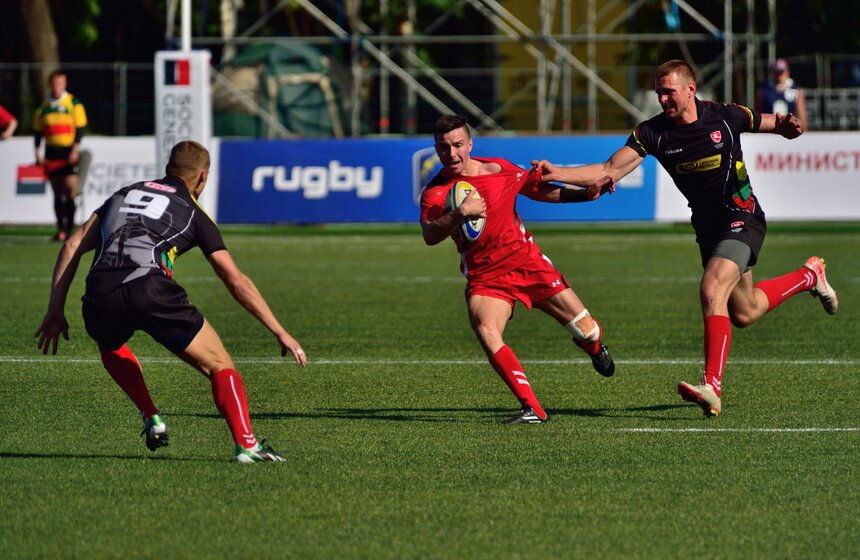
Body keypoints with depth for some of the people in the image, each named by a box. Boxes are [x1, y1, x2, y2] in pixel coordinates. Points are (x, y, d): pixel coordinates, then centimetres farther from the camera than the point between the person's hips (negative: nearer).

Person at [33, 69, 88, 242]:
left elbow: (80, 128, -3)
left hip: (68, 152, -4)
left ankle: (69, 227, -11)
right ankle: (61, 229, 9)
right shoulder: (44, 106, 11)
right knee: (57, 193, 5)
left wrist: (75, 150, -12)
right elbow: (37, 130, 15)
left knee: (70, 189, -13)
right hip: (51, 152, 4)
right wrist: (38, 153, 6)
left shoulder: (73, 103, 0)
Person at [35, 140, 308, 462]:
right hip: (150, 291, -3)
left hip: (98, 300, 4)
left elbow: (73, 246, 21)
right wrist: (280, 332, 17)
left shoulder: (124, 195, 30)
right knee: (220, 367, 9)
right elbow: (236, 282, 14)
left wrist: (55, 311, 22)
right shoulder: (193, 214, 20)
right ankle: (246, 444, -10)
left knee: (110, 347, 39)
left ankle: (151, 418, 22)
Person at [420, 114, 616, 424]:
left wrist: (586, 194, 7)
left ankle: (595, 348, 46)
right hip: (485, 278, -2)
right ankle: (532, 410, -28)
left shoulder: (501, 170, -1)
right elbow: (430, 236, -29)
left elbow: (540, 190, 17)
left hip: (528, 263, 2)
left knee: (585, 328, 6)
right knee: (486, 333, -31)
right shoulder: (435, 192, -10)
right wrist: (459, 214, -45)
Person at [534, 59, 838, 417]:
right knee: (744, 313, 18)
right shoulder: (653, 132, -7)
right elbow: (610, 170, -14)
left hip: (742, 216, -6)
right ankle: (810, 275, 46)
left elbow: (775, 126, 4)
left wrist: (788, 127, -21)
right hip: (707, 226, 6)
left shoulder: (726, 117, -13)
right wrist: (557, 174, -27)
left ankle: (712, 387, -28)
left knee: (712, 291, -27)